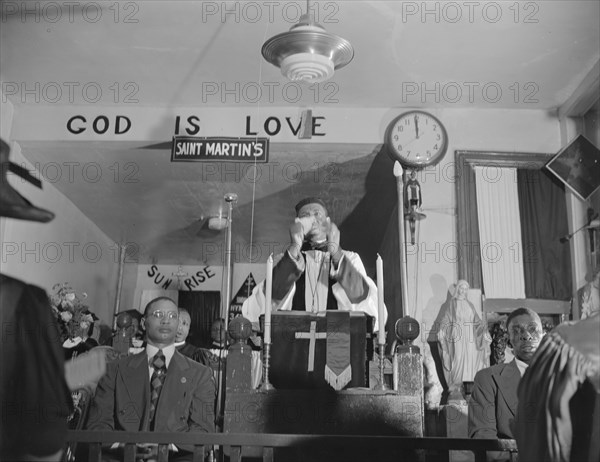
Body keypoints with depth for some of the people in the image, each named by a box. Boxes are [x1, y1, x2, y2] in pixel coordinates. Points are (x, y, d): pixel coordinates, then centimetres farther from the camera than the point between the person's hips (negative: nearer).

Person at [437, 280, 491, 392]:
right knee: (458, 359, -11)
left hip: (470, 337, 4)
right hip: (457, 336, -4)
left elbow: (477, 321, 12)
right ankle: (455, 385, -7)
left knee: (470, 359, -3)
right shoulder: (452, 304, 6)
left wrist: (483, 327, -7)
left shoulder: (470, 305, 17)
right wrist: (441, 330, -20)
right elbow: (444, 319, -3)